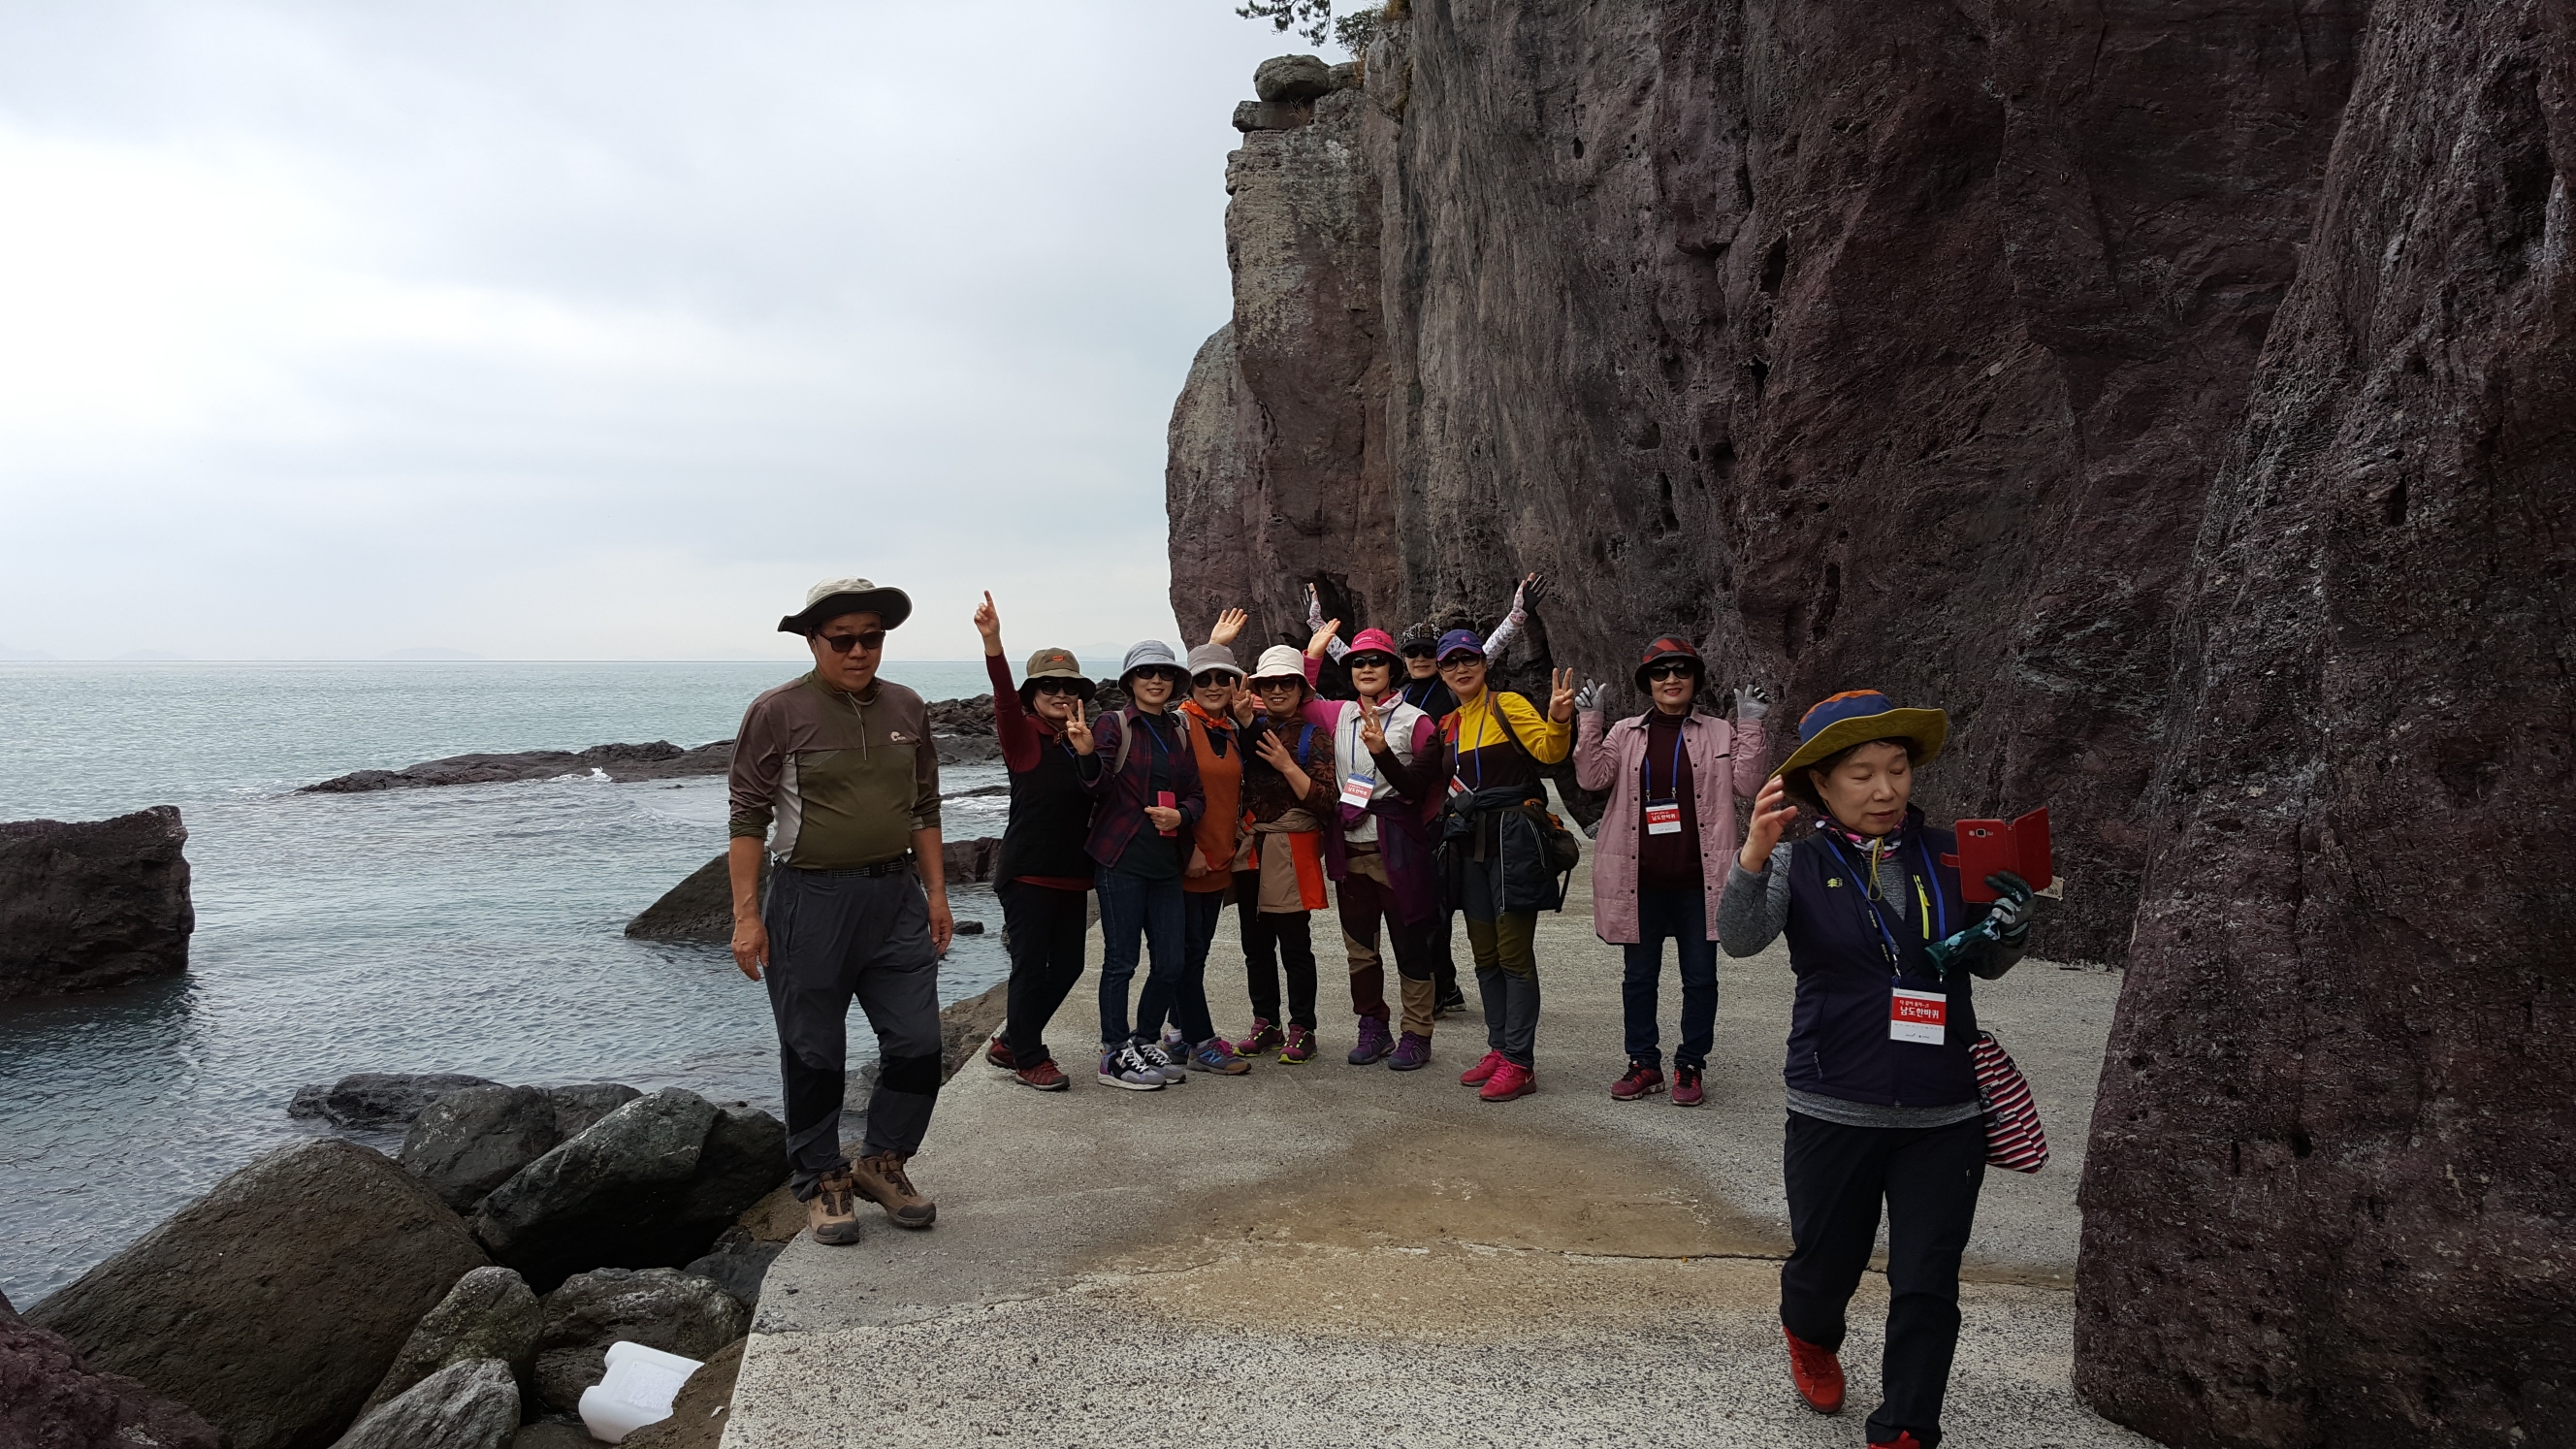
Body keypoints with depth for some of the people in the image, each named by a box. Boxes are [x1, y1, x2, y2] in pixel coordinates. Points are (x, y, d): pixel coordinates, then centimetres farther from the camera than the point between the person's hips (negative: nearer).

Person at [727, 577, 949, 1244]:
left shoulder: (906, 709, 8)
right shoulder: (778, 713, -7)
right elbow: (748, 817, -6)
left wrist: (935, 891, 11)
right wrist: (746, 914, -11)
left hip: (896, 897, 4)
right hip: (810, 901, -4)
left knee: (917, 1046, 5)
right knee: (814, 1054, 7)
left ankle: (883, 1162, 25)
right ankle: (822, 1179, 24)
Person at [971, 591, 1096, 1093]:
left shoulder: (1083, 741, 12)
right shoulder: (1023, 736, -6)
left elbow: (1098, 800, 5)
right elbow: (1005, 699, -26)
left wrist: (1088, 753, -15)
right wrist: (992, 642, -43)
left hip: (1072, 872, 7)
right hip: (1028, 871, -7)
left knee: (1067, 965, 11)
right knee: (1031, 963, -2)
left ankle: (1011, 1043, 27)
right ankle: (1029, 1058, 13)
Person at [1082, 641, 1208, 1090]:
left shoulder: (1181, 732, 14)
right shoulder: (1114, 725, -2)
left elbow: (1197, 794, 13)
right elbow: (1100, 785, -14)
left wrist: (1181, 815, -9)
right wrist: (1088, 754, -34)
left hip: (1166, 863, 6)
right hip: (1121, 860, -5)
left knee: (1171, 962, 7)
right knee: (1121, 961, -1)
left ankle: (1143, 1043, 23)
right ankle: (1114, 1055, 9)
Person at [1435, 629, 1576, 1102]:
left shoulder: (1507, 705, -5)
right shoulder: (1448, 726, 15)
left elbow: (1549, 750, -18)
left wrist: (1559, 720, -39)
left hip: (1512, 841, -7)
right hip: (1470, 845, 7)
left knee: (1514, 954, -6)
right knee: (1485, 955, 12)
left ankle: (1520, 1062, -1)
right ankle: (1499, 1049, 21)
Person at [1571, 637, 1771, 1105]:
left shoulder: (1719, 734, 7)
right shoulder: (1625, 733, 7)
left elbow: (1747, 783, -3)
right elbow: (1592, 777, -5)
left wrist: (1750, 725, -11)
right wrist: (1590, 720, -12)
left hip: (1698, 879, -1)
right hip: (1640, 879, 1)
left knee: (1700, 976, 5)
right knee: (1639, 975, 10)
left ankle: (1690, 1066, 17)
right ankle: (1644, 1064, 22)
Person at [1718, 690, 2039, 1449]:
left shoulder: (1948, 855, 1)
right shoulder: (1799, 864, -6)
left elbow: (1986, 965, 13)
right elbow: (1740, 938, -23)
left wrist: (2010, 929, -10)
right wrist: (1753, 854, -40)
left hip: (1944, 1115, 1)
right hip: (1835, 1113, -1)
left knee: (1928, 1286, 4)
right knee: (1826, 1260, 16)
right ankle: (1811, 1338, 49)